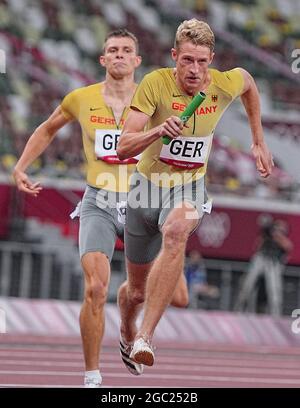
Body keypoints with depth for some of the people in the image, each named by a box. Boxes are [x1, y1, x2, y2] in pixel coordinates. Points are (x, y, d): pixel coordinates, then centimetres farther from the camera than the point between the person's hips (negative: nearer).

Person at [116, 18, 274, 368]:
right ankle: (127, 332, 49)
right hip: (148, 185, 0)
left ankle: (145, 337, -42)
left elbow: (249, 83, 15)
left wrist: (259, 143, 18)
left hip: (189, 186, 0)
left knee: (176, 232, -38)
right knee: (136, 291, 11)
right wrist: (157, 131, -44)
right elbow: (123, 148, -25)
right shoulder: (155, 83, -20)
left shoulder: (225, 84, -13)